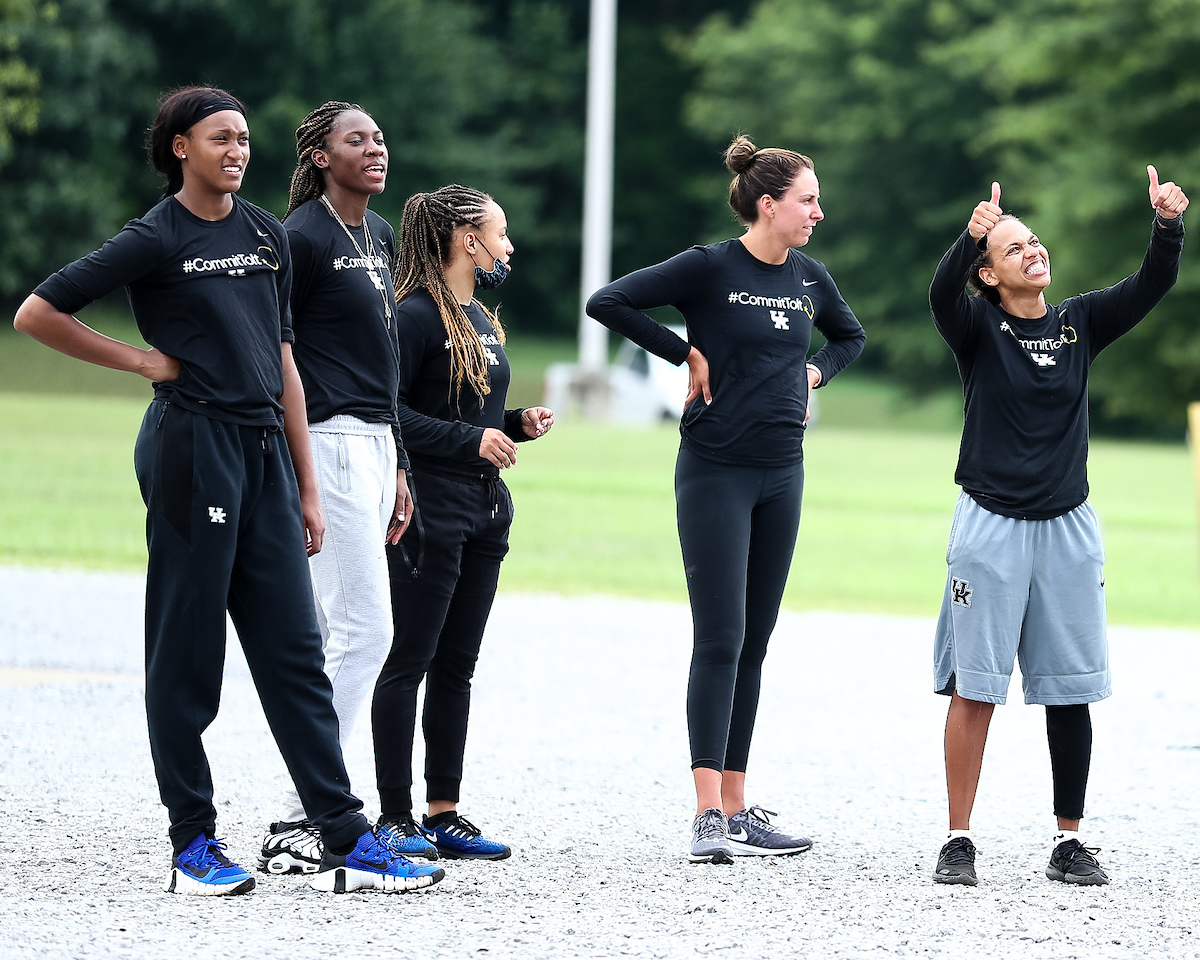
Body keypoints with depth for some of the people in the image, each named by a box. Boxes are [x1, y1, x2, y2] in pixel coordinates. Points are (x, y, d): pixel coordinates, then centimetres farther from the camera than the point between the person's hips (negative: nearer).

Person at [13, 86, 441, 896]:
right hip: (192, 443, -6)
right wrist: (141, 360, -3)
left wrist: (307, 486, 14)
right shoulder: (156, 240, -3)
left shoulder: (267, 236, 15)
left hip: (265, 451, 6)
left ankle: (348, 843, 0)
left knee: (294, 649, 3)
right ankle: (194, 843, 6)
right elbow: (36, 315, -4)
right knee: (187, 651, 0)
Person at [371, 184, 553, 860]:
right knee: (411, 661, -4)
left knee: (457, 666, 10)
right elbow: (389, 411, -18)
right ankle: (396, 819, -1)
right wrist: (470, 440, -19)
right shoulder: (417, 315, -12)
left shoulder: (480, 317, 17)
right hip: (431, 514, -9)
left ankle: (444, 815, 14)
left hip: (484, 513, 9)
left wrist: (518, 424, 7)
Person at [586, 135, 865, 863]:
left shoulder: (809, 278, 8)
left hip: (782, 475, 6)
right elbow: (607, 303, -14)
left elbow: (850, 335, 28)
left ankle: (736, 808, 12)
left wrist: (814, 373, 9)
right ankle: (708, 817, -14)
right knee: (720, 639, -11)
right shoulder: (710, 268, -10)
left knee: (754, 643, 8)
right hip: (716, 470, -6)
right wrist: (686, 354, -11)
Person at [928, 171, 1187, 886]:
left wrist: (1169, 227, -21)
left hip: (1068, 528, 3)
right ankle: (959, 841, 2)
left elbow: (1153, 286, -3)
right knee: (974, 687, -4)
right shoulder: (978, 329, -2)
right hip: (991, 526, -3)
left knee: (1071, 691, 4)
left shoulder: (1081, 323, 8)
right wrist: (970, 238, -41)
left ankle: (1070, 842, 12)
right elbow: (943, 292, -23)